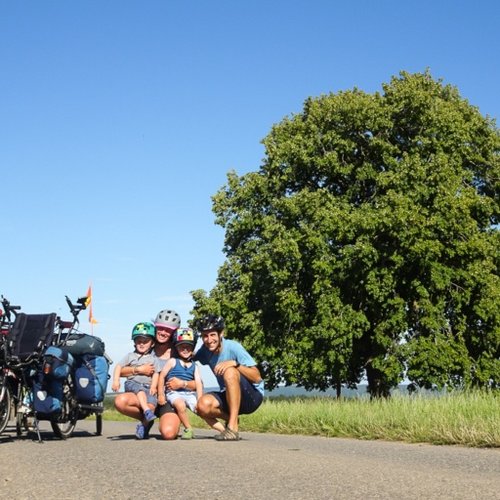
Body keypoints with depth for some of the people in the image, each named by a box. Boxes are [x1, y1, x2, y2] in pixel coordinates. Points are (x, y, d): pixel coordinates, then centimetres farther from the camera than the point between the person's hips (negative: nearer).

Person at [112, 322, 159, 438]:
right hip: (132, 382, -1)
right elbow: (119, 367, 9)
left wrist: (153, 386, -11)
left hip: (148, 386, 1)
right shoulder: (130, 356, 16)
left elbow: (156, 373, 6)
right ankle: (146, 411, -49)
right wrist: (116, 381, -5)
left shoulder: (153, 359, 15)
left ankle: (143, 425, -18)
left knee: (152, 402, -26)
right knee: (140, 390, -36)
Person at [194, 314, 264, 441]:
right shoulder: (205, 350, -1)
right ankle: (232, 419, 4)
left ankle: (232, 427, -29)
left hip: (252, 397, -5)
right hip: (229, 397, 5)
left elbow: (257, 378, -20)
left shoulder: (233, 347, -17)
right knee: (203, 405, -26)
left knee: (229, 371, -33)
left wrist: (235, 363, -33)